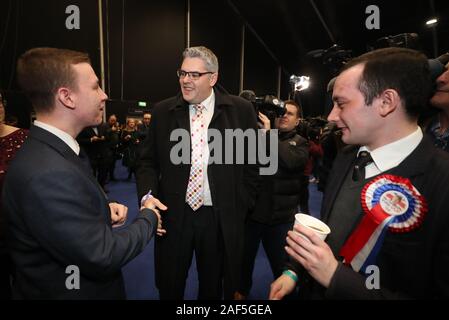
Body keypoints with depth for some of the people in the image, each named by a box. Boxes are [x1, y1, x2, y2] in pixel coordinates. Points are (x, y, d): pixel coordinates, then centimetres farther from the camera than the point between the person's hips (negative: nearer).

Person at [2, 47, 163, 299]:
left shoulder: (50, 149, -2)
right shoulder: (46, 174, -32)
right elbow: (103, 256, -27)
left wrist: (104, 210, -6)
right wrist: (148, 218, -13)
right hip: (70, 291, -8)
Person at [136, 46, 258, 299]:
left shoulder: (241, 110, -4)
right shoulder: (163, 111, 1)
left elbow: (252, 164, 1)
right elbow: (148, 162, 6)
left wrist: (239, 210, -1)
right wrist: (148, 195, -11)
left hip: (222, 218, -1)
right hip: (173, 215, 1)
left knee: (213, 288, 20)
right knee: (169, 288, 18)